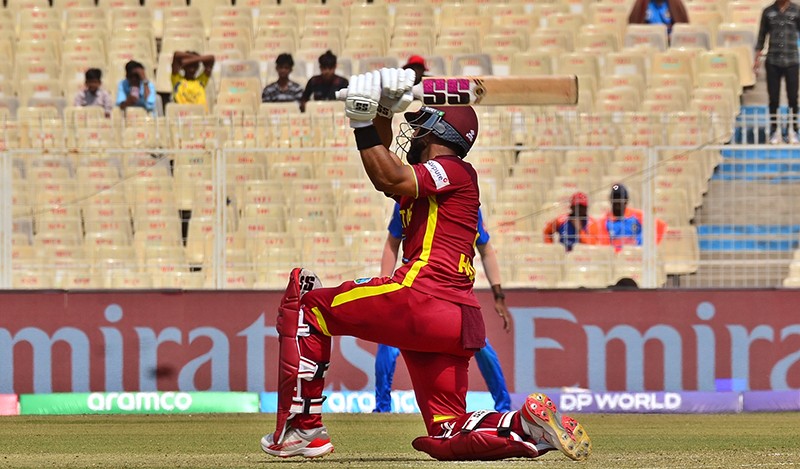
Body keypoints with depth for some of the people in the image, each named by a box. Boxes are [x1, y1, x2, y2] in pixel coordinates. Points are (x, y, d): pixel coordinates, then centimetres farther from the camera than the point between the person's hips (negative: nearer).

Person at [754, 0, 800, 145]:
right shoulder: (768, 12, 4)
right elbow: (762, 35, 10)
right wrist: (757, 57, 6)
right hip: (773, 61, 1)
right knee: (773, 99, 4)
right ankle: (774, 131, 12)